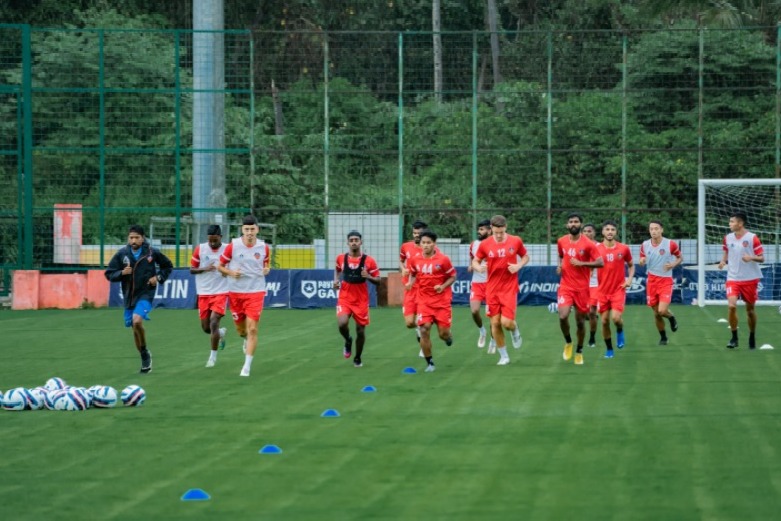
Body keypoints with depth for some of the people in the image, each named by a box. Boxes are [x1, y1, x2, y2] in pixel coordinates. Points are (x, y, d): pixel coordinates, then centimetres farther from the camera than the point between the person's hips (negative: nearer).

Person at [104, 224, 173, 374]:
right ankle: (145, 361, 28)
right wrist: (121, 273, -18)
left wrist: (159, 277, -5)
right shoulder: (121, 254, -3)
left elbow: (168, 266, 11)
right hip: (129, 296, 4)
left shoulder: (152, 253, -6)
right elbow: (109, 274, 1)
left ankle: (145, 352, -6)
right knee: (135, 329, 10)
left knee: (137, 321, -27)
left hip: (145, 294, -4)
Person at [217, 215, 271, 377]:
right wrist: (230, 273, -16)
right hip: (236, 292, 1)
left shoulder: (263, 247, -2)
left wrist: (266, 269, -5)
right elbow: (220, 266, 4)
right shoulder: (233, 246, -7)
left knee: (252, 329, -12)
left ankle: (247, 366, -8)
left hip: (256, 292, -1)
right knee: (241, 329, 12)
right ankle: (246, 340, 51)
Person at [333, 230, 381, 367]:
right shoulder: (341, 258, 0)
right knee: (342, 323, -23)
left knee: (360, 330, 5)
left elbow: (378, 281, -2)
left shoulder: (369, 261, -7)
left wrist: (368, 277, -22)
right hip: (344, 298, 0)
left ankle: (357, 358, 27)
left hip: (361, 300, 0)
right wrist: (336, 280, 3)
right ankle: (348, 340, 11)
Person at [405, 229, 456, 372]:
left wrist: (443, 286, -17)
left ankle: (448, 337, 39)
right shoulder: (415, 260, 0)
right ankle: (429, 362, 3)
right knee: (424, 330, -11)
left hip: (442, 300, -2)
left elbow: (453, 276, -1)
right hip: (424, 300, 2)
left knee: (443, 333, -2)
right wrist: (410, 283, -3)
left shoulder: (443, 259, -10)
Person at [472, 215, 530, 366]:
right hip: (492, 289, 2)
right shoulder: (485, 244, -3)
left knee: (507, 322, -12)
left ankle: (515, 331, 26)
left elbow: (525, 257, 10)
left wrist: (518, 266, -11)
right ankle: (503, 356, 15)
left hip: (509, 288, -2)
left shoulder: (516, 241, -5)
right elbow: (475, 261, 7)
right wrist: (479, 268, -17)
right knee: (495, 323, 0)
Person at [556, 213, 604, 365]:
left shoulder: (588, 244, -9)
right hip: (566, 286, 2)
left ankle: (579, 351, 26)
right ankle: (568, 342, 10)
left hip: (582, 288, -2)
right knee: (563, 316, -18)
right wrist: (559, 265, 2)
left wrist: (581, 263, -22)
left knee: (580, 321, 7)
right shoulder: (561, 241, 3)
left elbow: (600, 263, -12)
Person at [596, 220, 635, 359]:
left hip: (618, 289, -1)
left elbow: (631, 265, 13)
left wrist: (629, 279, -4)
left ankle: (620, 331, 18)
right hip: (603, 290, 1)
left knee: (616, 318, -17)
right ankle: (609, 349, 20)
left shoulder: (624, 249, -2)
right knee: (604, 321, 3)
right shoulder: (596, 249, -3)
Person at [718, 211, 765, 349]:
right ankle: (734, 337, -4)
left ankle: (752, 337, 29)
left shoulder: (752, 238, -9)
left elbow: (762, 258, -6)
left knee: (750, 309, 8)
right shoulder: (728, 238, 3)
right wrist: (723, 261, -2)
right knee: (731, 305, -17)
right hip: (733, 278, 2)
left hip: (750, 279, -2)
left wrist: (751, 257, -26)